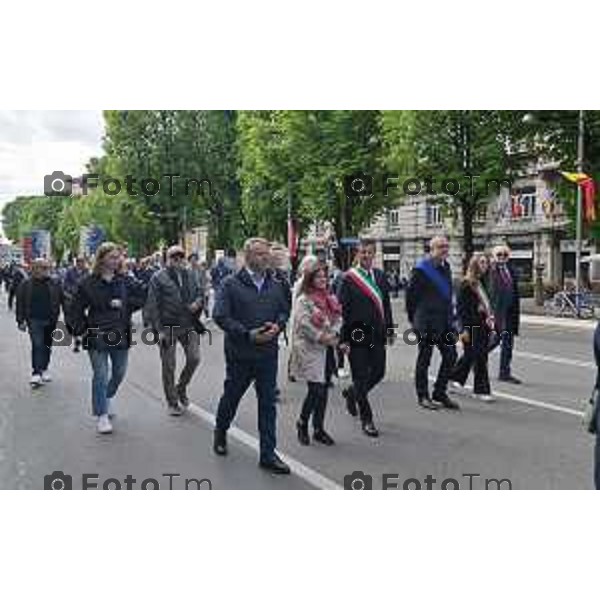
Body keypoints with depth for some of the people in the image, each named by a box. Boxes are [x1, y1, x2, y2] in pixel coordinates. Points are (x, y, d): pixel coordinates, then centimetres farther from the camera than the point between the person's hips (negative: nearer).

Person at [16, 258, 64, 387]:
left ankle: (44, 369, 29)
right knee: (37, 345, -12)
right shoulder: (26, 285, 0)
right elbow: (20, 304, 1)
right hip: (34, 320, -3)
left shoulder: (54, 285, 3)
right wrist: (21, 321, -4)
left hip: (50, 321, 3)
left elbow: (63, 301, 4)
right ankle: (36, 373, -9)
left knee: (47, 346, 12)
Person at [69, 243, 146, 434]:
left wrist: (124, 304, -9)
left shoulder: (125, 281, 2)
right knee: (100, 376, -3)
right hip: (97, 337, -3)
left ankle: (109, 396, 46)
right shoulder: (88, 283, -5)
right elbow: (77, 309, 0)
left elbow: (141, 298, 7)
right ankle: (101, 416, 7)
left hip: (121, 335, 4)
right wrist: (82, 330, -9)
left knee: (119, 372, 16)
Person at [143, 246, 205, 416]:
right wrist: (159, 329, -13)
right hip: (168, 327, -4)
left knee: (194, 358, -1)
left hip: (189, 325, 4)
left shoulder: (190, 275, 8)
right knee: (169, 365, 4)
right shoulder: (158, 278, -6)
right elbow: (152, 305, -8)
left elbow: (200, 292, 19)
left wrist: (198, 302, -5)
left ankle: (181, 388, 27)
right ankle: (172, 403, 19)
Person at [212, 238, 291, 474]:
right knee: (231, 397, 17)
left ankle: (268, 454, 13)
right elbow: (220, 316, -14)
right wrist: (248, 334, -21)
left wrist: (278, 326, -8)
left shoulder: (275, 285, 5)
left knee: (268, 404, 4)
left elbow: (284, 310, 14)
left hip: (268, 353, 3)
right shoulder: (231, 285, -9)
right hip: (239, 354, -3)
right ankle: (220, 433, 45)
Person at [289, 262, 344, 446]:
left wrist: (334, 335, -8)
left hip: (327, 351, 7)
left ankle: (319, 429, 20)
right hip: (310, 351, -6)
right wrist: (324, 337, -17)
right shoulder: (303, 300, -8)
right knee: (316, 391, -9)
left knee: (323, 391, 10)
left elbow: (338, 319, 10)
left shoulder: (331, 298, 13)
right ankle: (302, 422, 15)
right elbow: (305, 325, -16)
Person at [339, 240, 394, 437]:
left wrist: (389, 330, 11)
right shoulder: (349, 278, -8)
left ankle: (351, 393, 38)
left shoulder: (380, 276, 8)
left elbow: (386, 304, 14)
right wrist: (343, 338, -13)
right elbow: (341, 309, -10)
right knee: (361, 377, 3)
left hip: (377, 334, 5)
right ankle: (366, 420, 15)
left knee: (378, 372, 10)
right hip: (356, 334, -5)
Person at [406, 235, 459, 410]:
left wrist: (450, 314, 16)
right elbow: (410, 294, -10)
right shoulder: (421, 269, -12)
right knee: (424, 360, 4)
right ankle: (422, 396, 15)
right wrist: (414, 319, -5)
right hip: (427, 323, -7)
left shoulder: (446, 267, 11)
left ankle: (440, 392, 19)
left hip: (445, 322, 7)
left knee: (450, 356, 6)